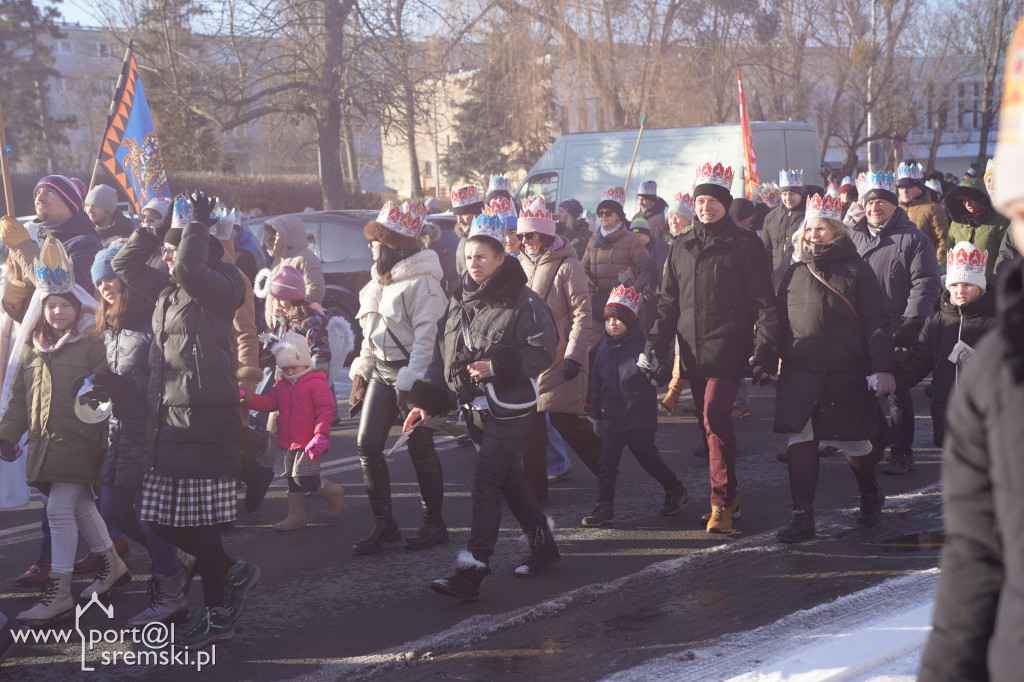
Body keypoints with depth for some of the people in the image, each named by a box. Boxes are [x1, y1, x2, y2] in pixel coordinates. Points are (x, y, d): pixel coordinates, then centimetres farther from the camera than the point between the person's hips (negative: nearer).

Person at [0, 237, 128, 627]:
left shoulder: (91, 345, -4)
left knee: (60, 509, -10)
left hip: (79, 440, -6)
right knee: (81, 507, 14)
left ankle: (59, 594, -5)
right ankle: (113, 567, 31)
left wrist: (106, 438, -15)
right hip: (44, 442, 6)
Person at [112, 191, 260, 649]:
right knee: (163, 520, 9)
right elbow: (123, 265, 26)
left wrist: (198, 224, -14)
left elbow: (190, 269, -29)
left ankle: (217, 614, 9)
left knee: (200, 522, -4)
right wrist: (152, 227, 15)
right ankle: (232, 574, 26)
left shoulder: (221, 285, -9)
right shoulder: (166, 288, 15)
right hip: (168, 418, 9)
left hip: (207, 420, -9)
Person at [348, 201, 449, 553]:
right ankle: (383, 524, 9)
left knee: (420, 448, -1)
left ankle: (434, 523, 12)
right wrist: (361, 370, 16)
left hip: (412, 372, -8)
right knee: (367, 444, 1)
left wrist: (409, 382, -22)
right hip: (381, 371, 8)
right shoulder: (381, 280, 14)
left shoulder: (421, 282, -14)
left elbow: (425, 337, -19)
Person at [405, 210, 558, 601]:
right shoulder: (460, 303, 11)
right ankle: (543, 543, 34)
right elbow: (443, 356, 14)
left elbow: (543, 352, -14)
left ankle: (471, 573, -14)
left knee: (486, 485, -12)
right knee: (509, 480, 16)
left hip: (510, 408, -7)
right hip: (474, 408, 7)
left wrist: (498, 367, -24)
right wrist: (427, 402, 6)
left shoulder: (522, 302, -10)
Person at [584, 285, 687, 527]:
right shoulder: (603, 351, 9)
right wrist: (597, 415, 20)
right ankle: (604, 508, 1)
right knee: (607, 464, -2)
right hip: (611, 421, 5)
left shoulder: (642, 347, -8)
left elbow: (663, 376, -10)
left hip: (640, 419, -5)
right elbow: (597, 386, 18)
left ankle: (675, 490, 31)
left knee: (649, 459, 9)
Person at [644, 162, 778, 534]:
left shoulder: (744, 244, -1)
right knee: (710, 422, 9)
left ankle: (722, 501, -13)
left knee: (714, 416, -18)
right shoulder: (682, 247, 14)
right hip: (693, 350, 6)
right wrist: (655, 346, 10)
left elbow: (762, 301, -3)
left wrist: (766, 349, -12)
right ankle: (728, 499, 19)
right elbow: (668, 303, 19)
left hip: (728, 347, -6)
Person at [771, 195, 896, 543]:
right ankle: (802, 517, -2)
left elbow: (877, 324, -4)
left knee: (852, 443, 5)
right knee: (800, 442, -6)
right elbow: (780, 324, 15)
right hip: (800, 375, 3)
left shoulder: (855, 271, 0)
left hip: (848, 375, -3)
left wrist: (883, 367, -13)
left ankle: (870, 497, 33)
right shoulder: (794, 275, 10)